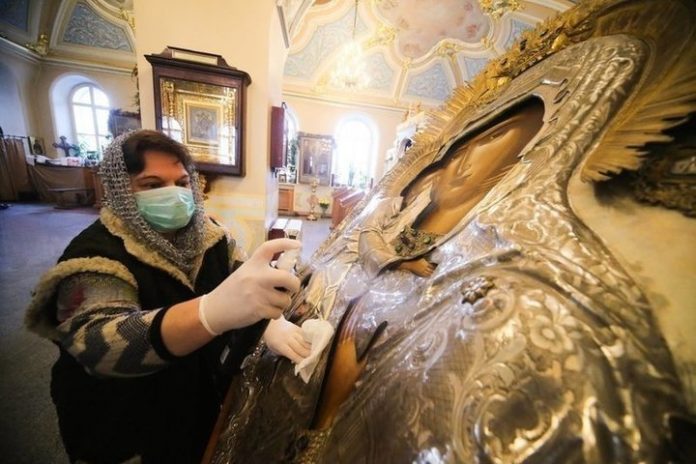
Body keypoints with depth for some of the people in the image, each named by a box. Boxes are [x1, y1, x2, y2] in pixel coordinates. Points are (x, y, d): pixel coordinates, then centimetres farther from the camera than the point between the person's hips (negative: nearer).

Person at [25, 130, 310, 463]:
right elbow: (98, 345, -43)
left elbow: (246, 279, -10)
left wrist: (271, 322, -31)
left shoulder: (206, 232, -11)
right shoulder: (97, 256, -27)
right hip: (130, 423, -4)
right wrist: (213, 310, -63)